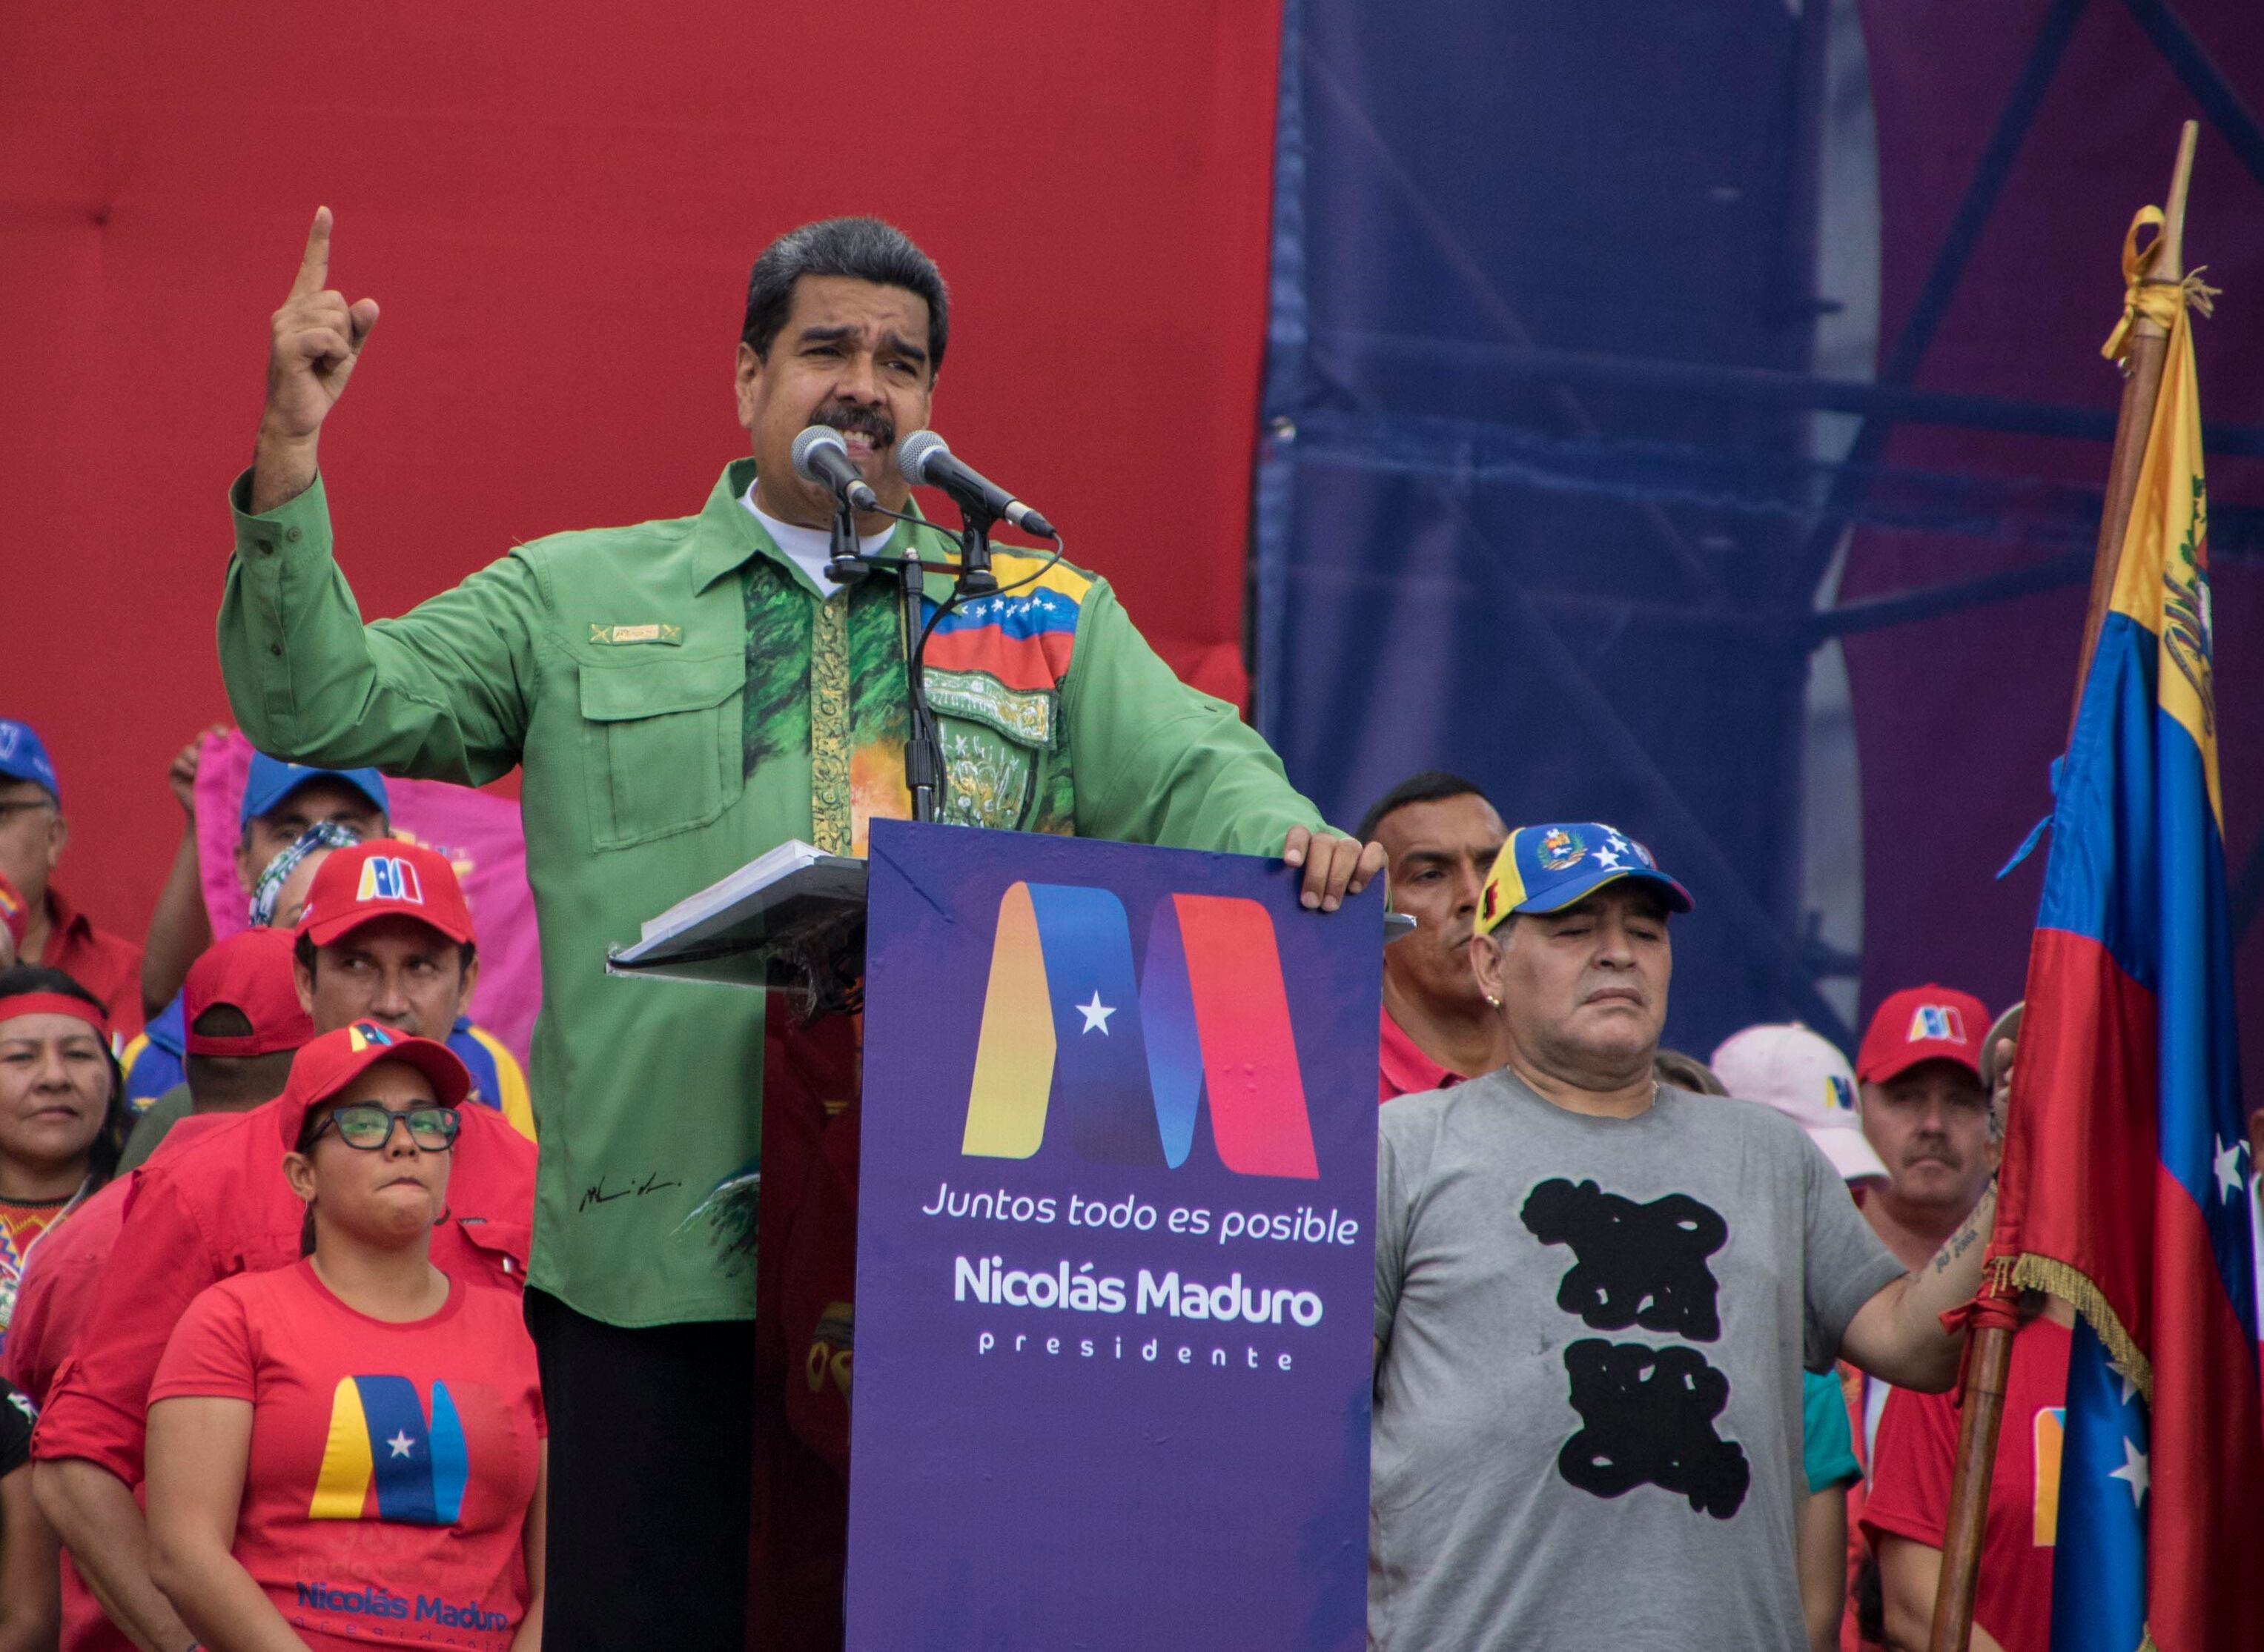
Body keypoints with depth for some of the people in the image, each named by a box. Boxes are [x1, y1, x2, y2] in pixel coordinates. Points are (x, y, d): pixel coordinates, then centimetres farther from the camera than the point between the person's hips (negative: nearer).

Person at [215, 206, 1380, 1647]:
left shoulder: (1049, 613, 20)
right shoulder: (576, 599, 16)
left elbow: (1192, 771, 9)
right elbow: (323, 707, 10)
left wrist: (1288, 840, -15)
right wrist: (290, 461, -3)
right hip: (661, 1256, -1)